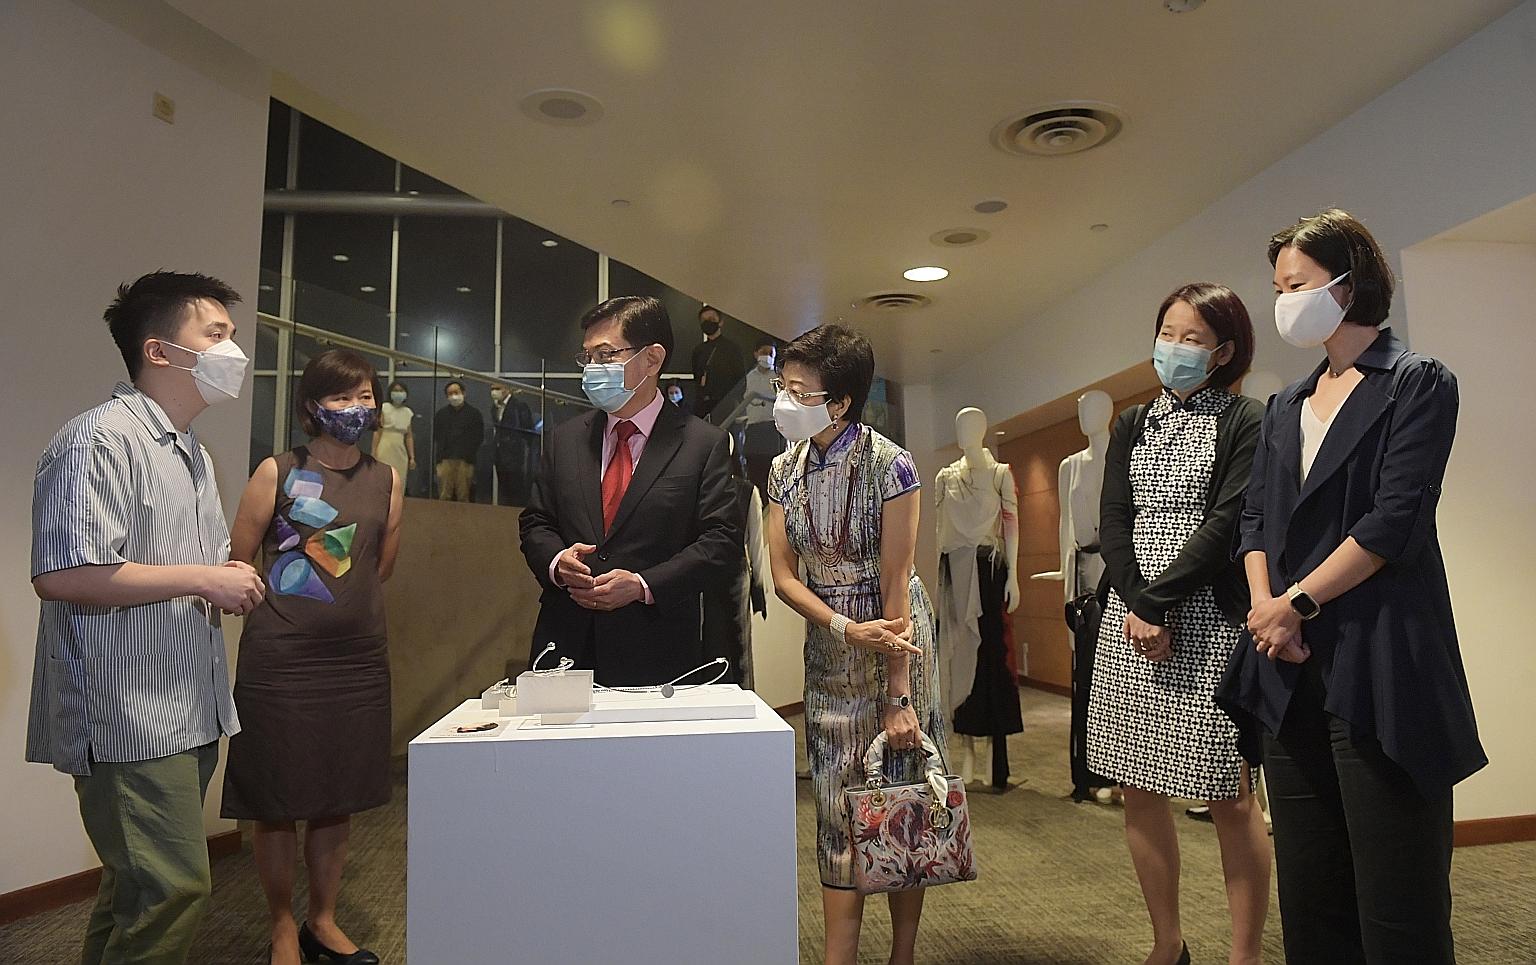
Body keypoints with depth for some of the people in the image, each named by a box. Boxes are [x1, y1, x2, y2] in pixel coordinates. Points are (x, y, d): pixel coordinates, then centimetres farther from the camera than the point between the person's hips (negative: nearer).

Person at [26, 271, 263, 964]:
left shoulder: (193, 453, 18)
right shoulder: (99, 438, -13)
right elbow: (63, 575, -24)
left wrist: (231, 586, 6)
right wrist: (203, 579, -17)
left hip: (189, 712, 9)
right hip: (128, 715, -9)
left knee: (140, 889, 17)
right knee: (174, 889, -9)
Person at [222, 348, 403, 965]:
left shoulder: (387, 480, 5)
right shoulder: (276, 473, -4)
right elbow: (238, 565, 0)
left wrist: (335, 599, 6)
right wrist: (282, 606, 3)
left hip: (358, 659, 3)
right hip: (280, 661, -3)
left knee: (339, 799, 14)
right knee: (277, 803, 8)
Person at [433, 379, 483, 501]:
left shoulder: (474, 413, 9)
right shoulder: (441, 413, 17)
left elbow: (479, 437, 5)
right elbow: (435, 436, 14)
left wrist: (469, 455, -3)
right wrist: (439, 455, 3)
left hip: (465, 460, -2)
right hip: (445, 460, 2)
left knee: (464, 497, -5)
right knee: (444, 496, -3)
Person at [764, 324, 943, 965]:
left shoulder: (889, 465, -16)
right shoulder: (785, 470, 0)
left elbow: (895, 581, -17)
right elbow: (783, 576, -3)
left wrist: (898, 695, -17)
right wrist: (848, 629, -19)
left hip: (896, 636, -4)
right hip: (829, 644, 5)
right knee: (838, 804, 8)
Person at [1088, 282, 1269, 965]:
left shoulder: (1245, 422, 1)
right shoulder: (1132, 426, 15)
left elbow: (1226, 523, -10)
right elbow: (1112, 521, 6)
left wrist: (1157, 602, -14)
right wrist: (1134, 606, -9)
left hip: (1208, 621, -5)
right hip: (1129, 619, 5)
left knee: (1229, 794, -1)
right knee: (1138, 787, 9)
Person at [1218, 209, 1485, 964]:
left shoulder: (1419, 385, -1)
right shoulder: (1285, 407, 17)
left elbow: (1396, 519, -11)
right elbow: (1255, 518, 11)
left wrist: (1297, 602, -12)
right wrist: (1264, 604, -5)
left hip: (1378, 666, -6)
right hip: (1292, 670, 6)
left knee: (1395, 900, 1)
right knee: (1308, 889, 13)